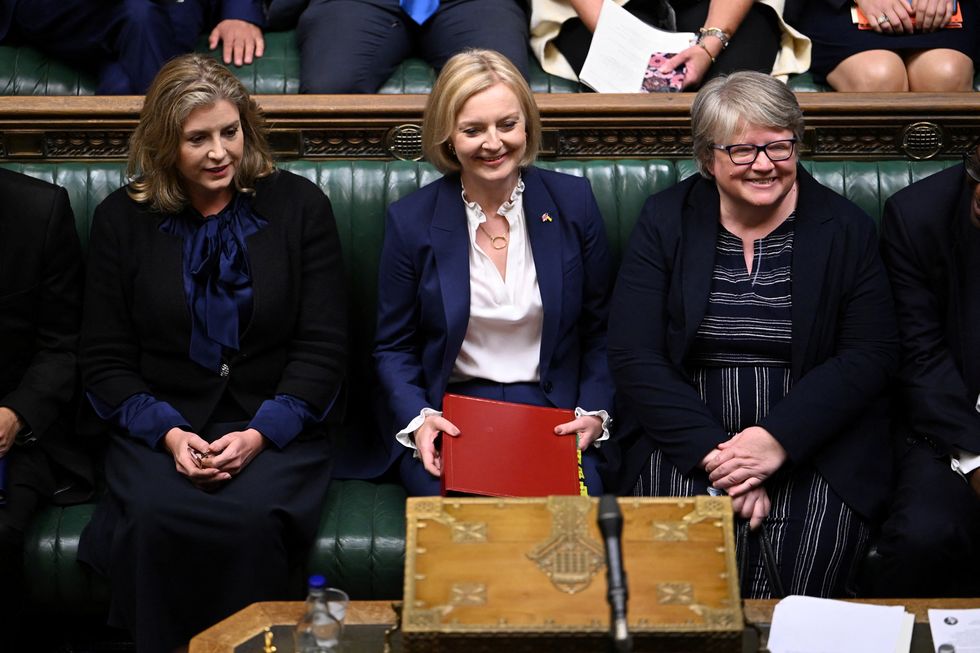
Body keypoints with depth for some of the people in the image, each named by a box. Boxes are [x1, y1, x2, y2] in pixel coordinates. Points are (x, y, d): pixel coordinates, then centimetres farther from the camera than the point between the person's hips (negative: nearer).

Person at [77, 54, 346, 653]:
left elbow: (323, 348, 2)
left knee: (253, 519, -32)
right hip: (160, 430, 1)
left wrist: (259, 435, -12)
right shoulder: (122, 219, 9)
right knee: (155, 519, -31)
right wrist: (169, 434, -10)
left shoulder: (299, 206, 6)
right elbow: (106, 360, 7)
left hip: (275, 431, -1)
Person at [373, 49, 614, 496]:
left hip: (553, 415, 1)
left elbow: (599, 332, 11)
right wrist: (416, 419, -12)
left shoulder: (574, 203, 3)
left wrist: (595, 412, -4)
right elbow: (394, 347, 7)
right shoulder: (411, 220, -1)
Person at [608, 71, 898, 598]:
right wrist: (712, 452, -15)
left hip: (813, 444, 0)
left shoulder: (845, 228, 6)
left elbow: (870, 355, 0)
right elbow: (633, 356, -2)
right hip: (685, 441, 0)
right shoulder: (666, 220, 5)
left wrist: (778, 439, -14)